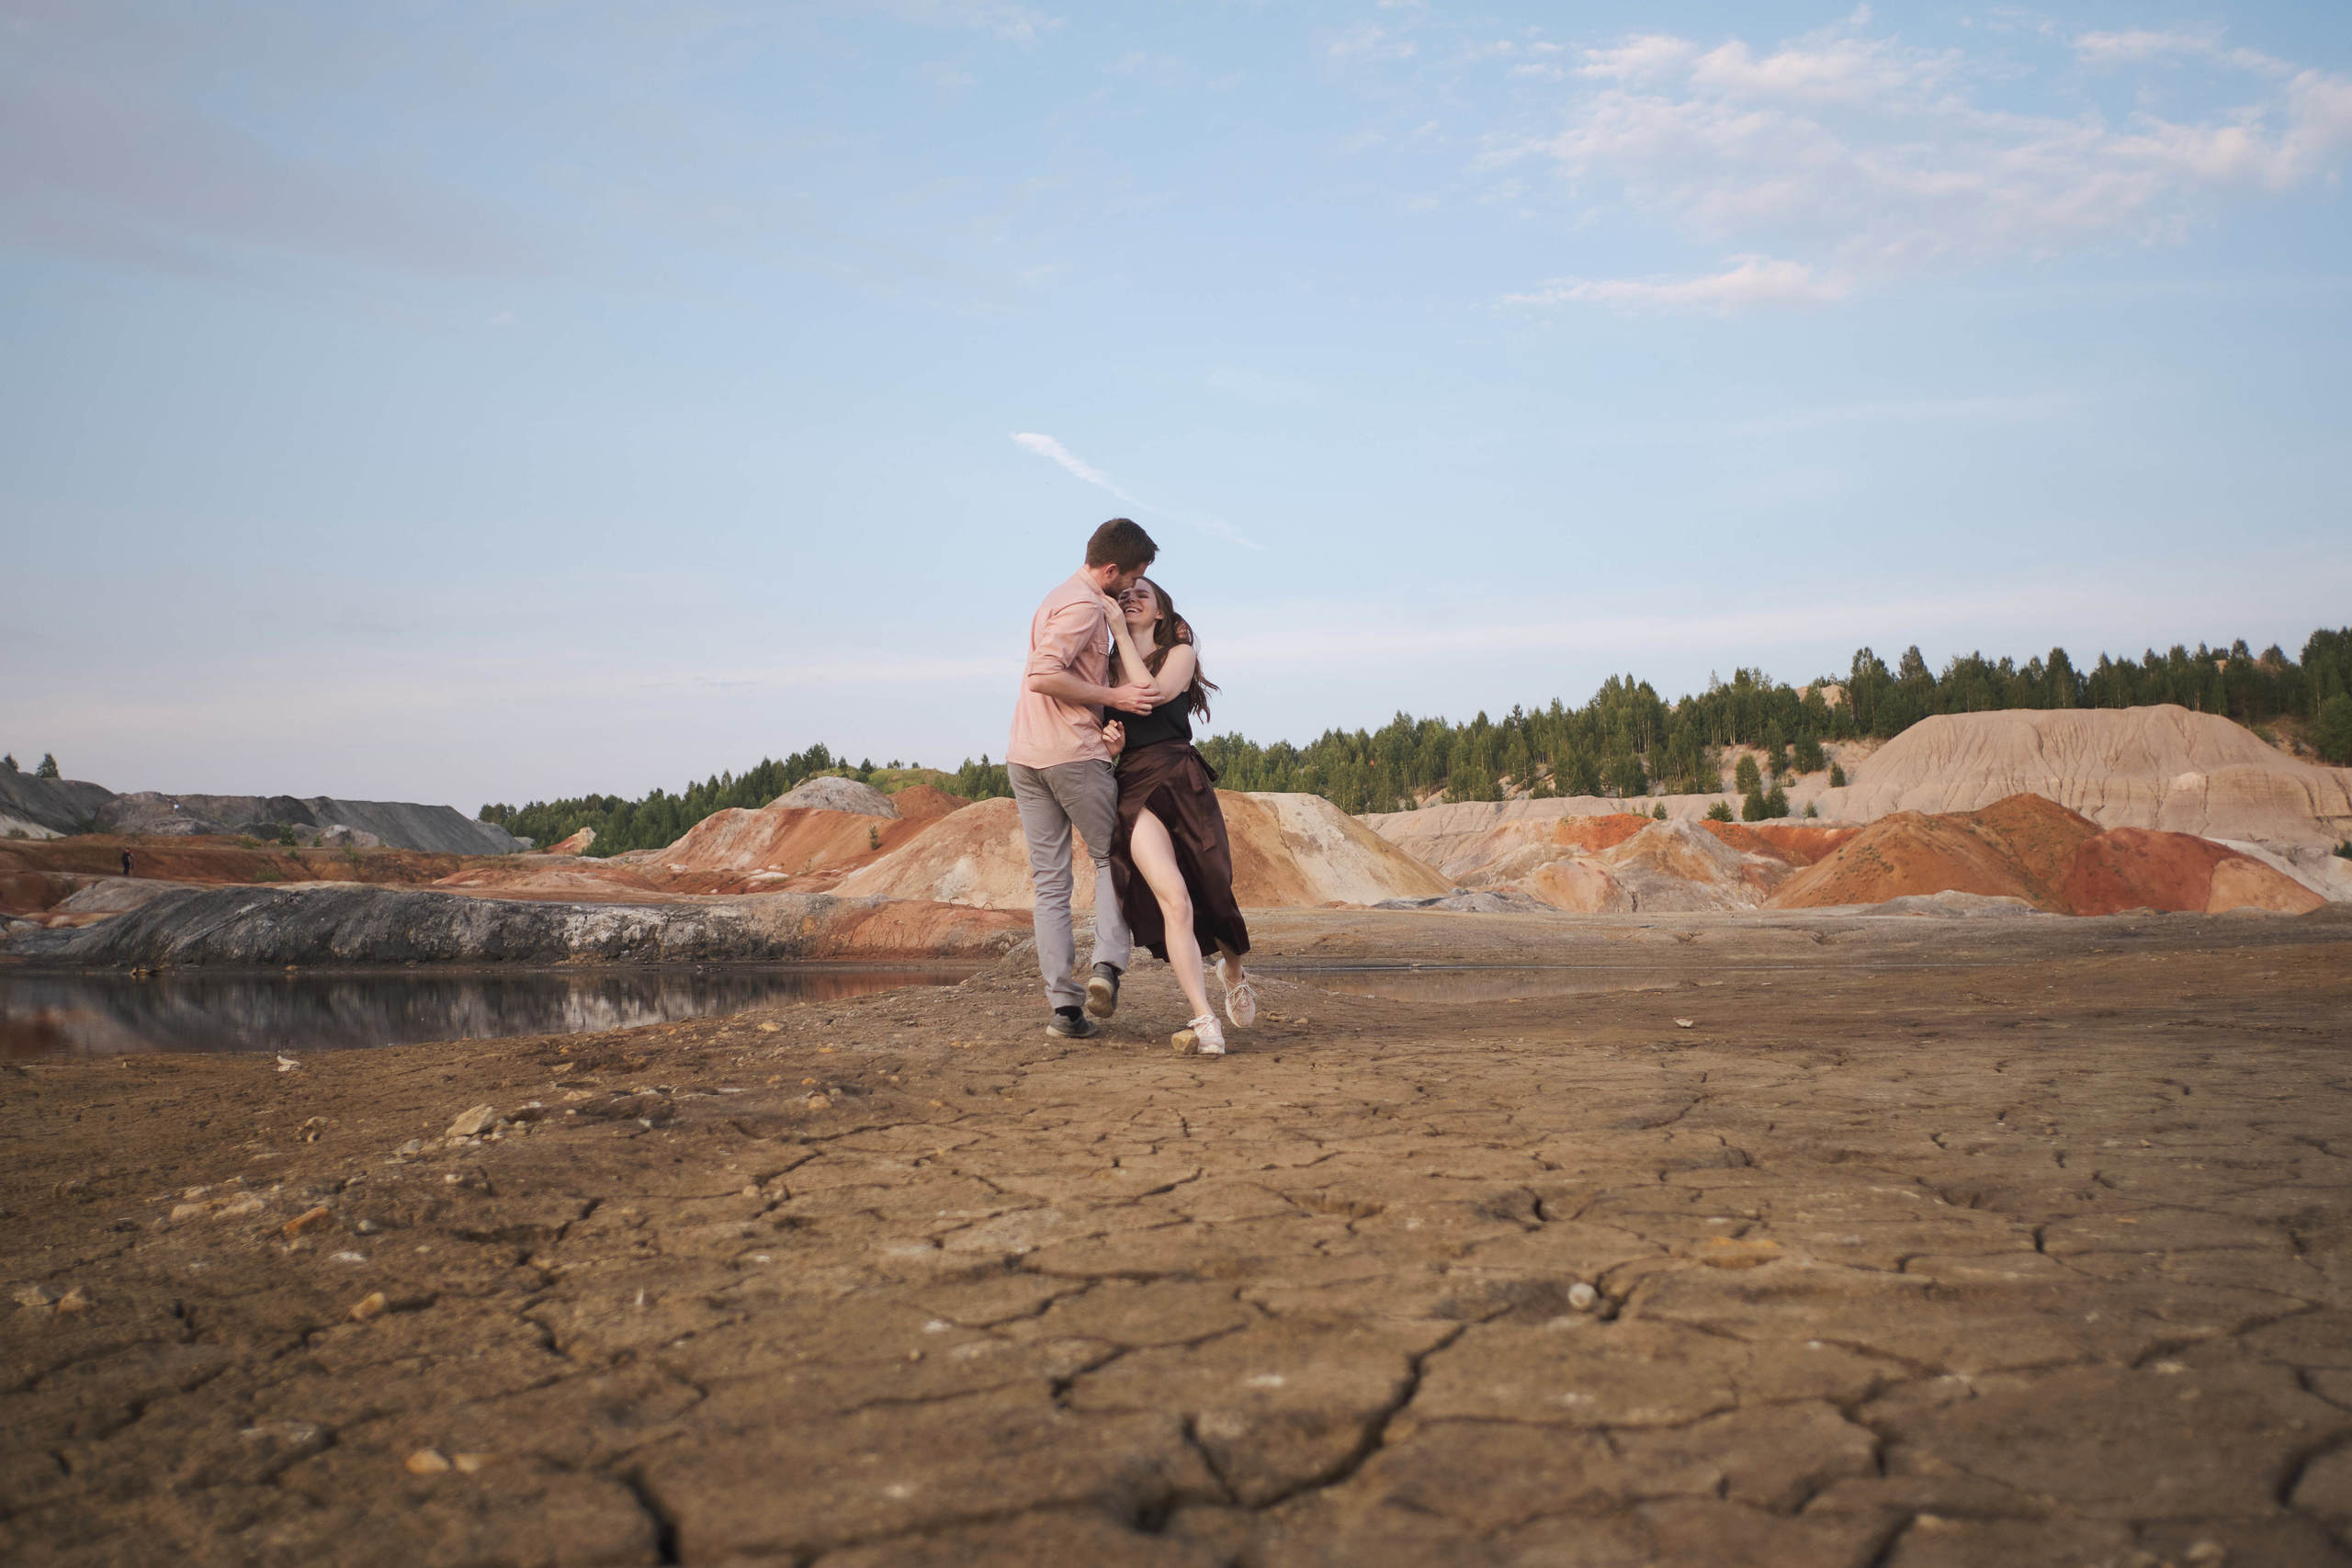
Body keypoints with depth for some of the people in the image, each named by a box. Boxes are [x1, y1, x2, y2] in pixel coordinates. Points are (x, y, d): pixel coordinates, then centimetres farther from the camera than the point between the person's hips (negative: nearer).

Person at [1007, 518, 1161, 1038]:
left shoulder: (1059, 598, 21)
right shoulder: (1086, 606, -10)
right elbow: (1042, 677, -21)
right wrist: (1113, 697, -15)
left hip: (1024, 757, 8)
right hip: (1073, 754, -8)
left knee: (1049, 883, 4)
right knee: (1111, 857, 8)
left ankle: (1063, 1005, 2)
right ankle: (1108, 965, -8)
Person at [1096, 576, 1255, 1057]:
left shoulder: (1180, 652, 12)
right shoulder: (1109, 667, 19)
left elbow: (1155, 692, -9)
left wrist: (1121, 633, -2)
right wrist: (1112, 740, -5)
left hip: (1182, 779, -1)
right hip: (1135, 787, 1)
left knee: (1211, 894, 4)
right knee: (1173, 900, -18)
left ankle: (1234, 971, 38)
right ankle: (1205, 1023, -23)